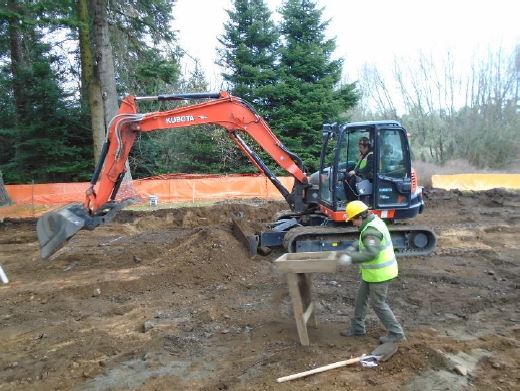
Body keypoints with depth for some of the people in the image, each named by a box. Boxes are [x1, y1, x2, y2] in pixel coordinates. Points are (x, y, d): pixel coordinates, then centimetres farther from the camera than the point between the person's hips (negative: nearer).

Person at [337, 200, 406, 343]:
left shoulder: (371, 230, -27)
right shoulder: (374, 222, 6)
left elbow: (371, 254, -38)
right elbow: (366, 243, 19)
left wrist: (351, 259, -35)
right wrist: (352, 249, 5)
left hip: (379, 273, -10)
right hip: (376, 270, 10)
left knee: (378, 304, 4)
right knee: (361, 297, 17)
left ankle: (396, 333, 18)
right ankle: (357, 327, 29)